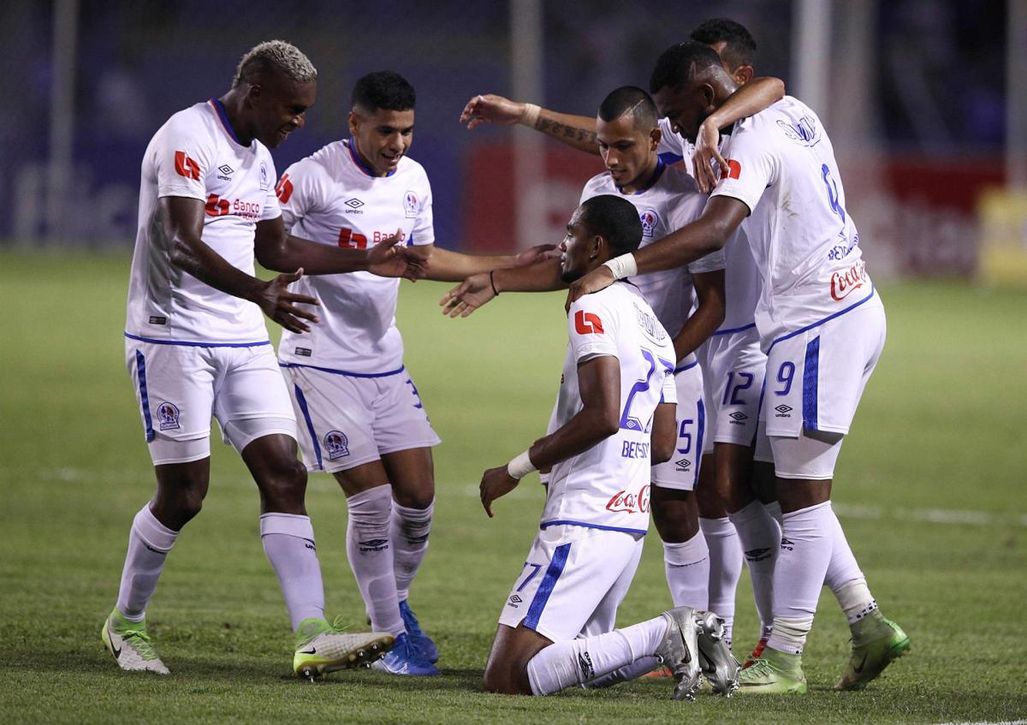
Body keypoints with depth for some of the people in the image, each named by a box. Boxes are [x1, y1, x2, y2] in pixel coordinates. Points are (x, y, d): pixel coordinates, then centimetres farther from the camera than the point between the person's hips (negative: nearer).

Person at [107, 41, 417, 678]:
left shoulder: (259, 157, 14)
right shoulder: (188, 139, -15)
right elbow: (186, 246, -27)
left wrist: (365, 262, 25)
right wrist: (261, 294, -41)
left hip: (243, 340, 8)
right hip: (174, 336, -8)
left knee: (284, 475, -5)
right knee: (184, 493, -5)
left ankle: (313, 637, -13)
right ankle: (126, 624, 17)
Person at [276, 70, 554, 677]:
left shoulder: (413, 179, 7)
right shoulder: (312, 177, -15)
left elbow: (425, 257, 21)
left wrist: (514, 264, 19)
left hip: (385, 359, 6)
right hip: (322, 360, -6)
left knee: (418, 497, 3)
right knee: (371, 498, -10)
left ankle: (396, 603, 28)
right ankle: (389, 635, 2)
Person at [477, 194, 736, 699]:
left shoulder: (593, 307, -10)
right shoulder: (652, 324, 19)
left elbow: (603, 415, -22)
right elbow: (663, 445, 22)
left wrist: (517, 468, -13)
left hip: (584, 524, -10)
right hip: (632, 523, 10)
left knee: (507, 680, -14)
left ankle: (662, 637, -19)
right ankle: (683, 640, 3)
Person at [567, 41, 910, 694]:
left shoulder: (753, 142, -17)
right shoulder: (792, 113, 12)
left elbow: (714, 231, -31)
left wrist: (616, 268, -37)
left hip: (817, 323, -10)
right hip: (855, 305, 10)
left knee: (802, 491, -6)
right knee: (800, 489, 13)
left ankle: (785, 659, -4)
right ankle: (868, 623, 14)